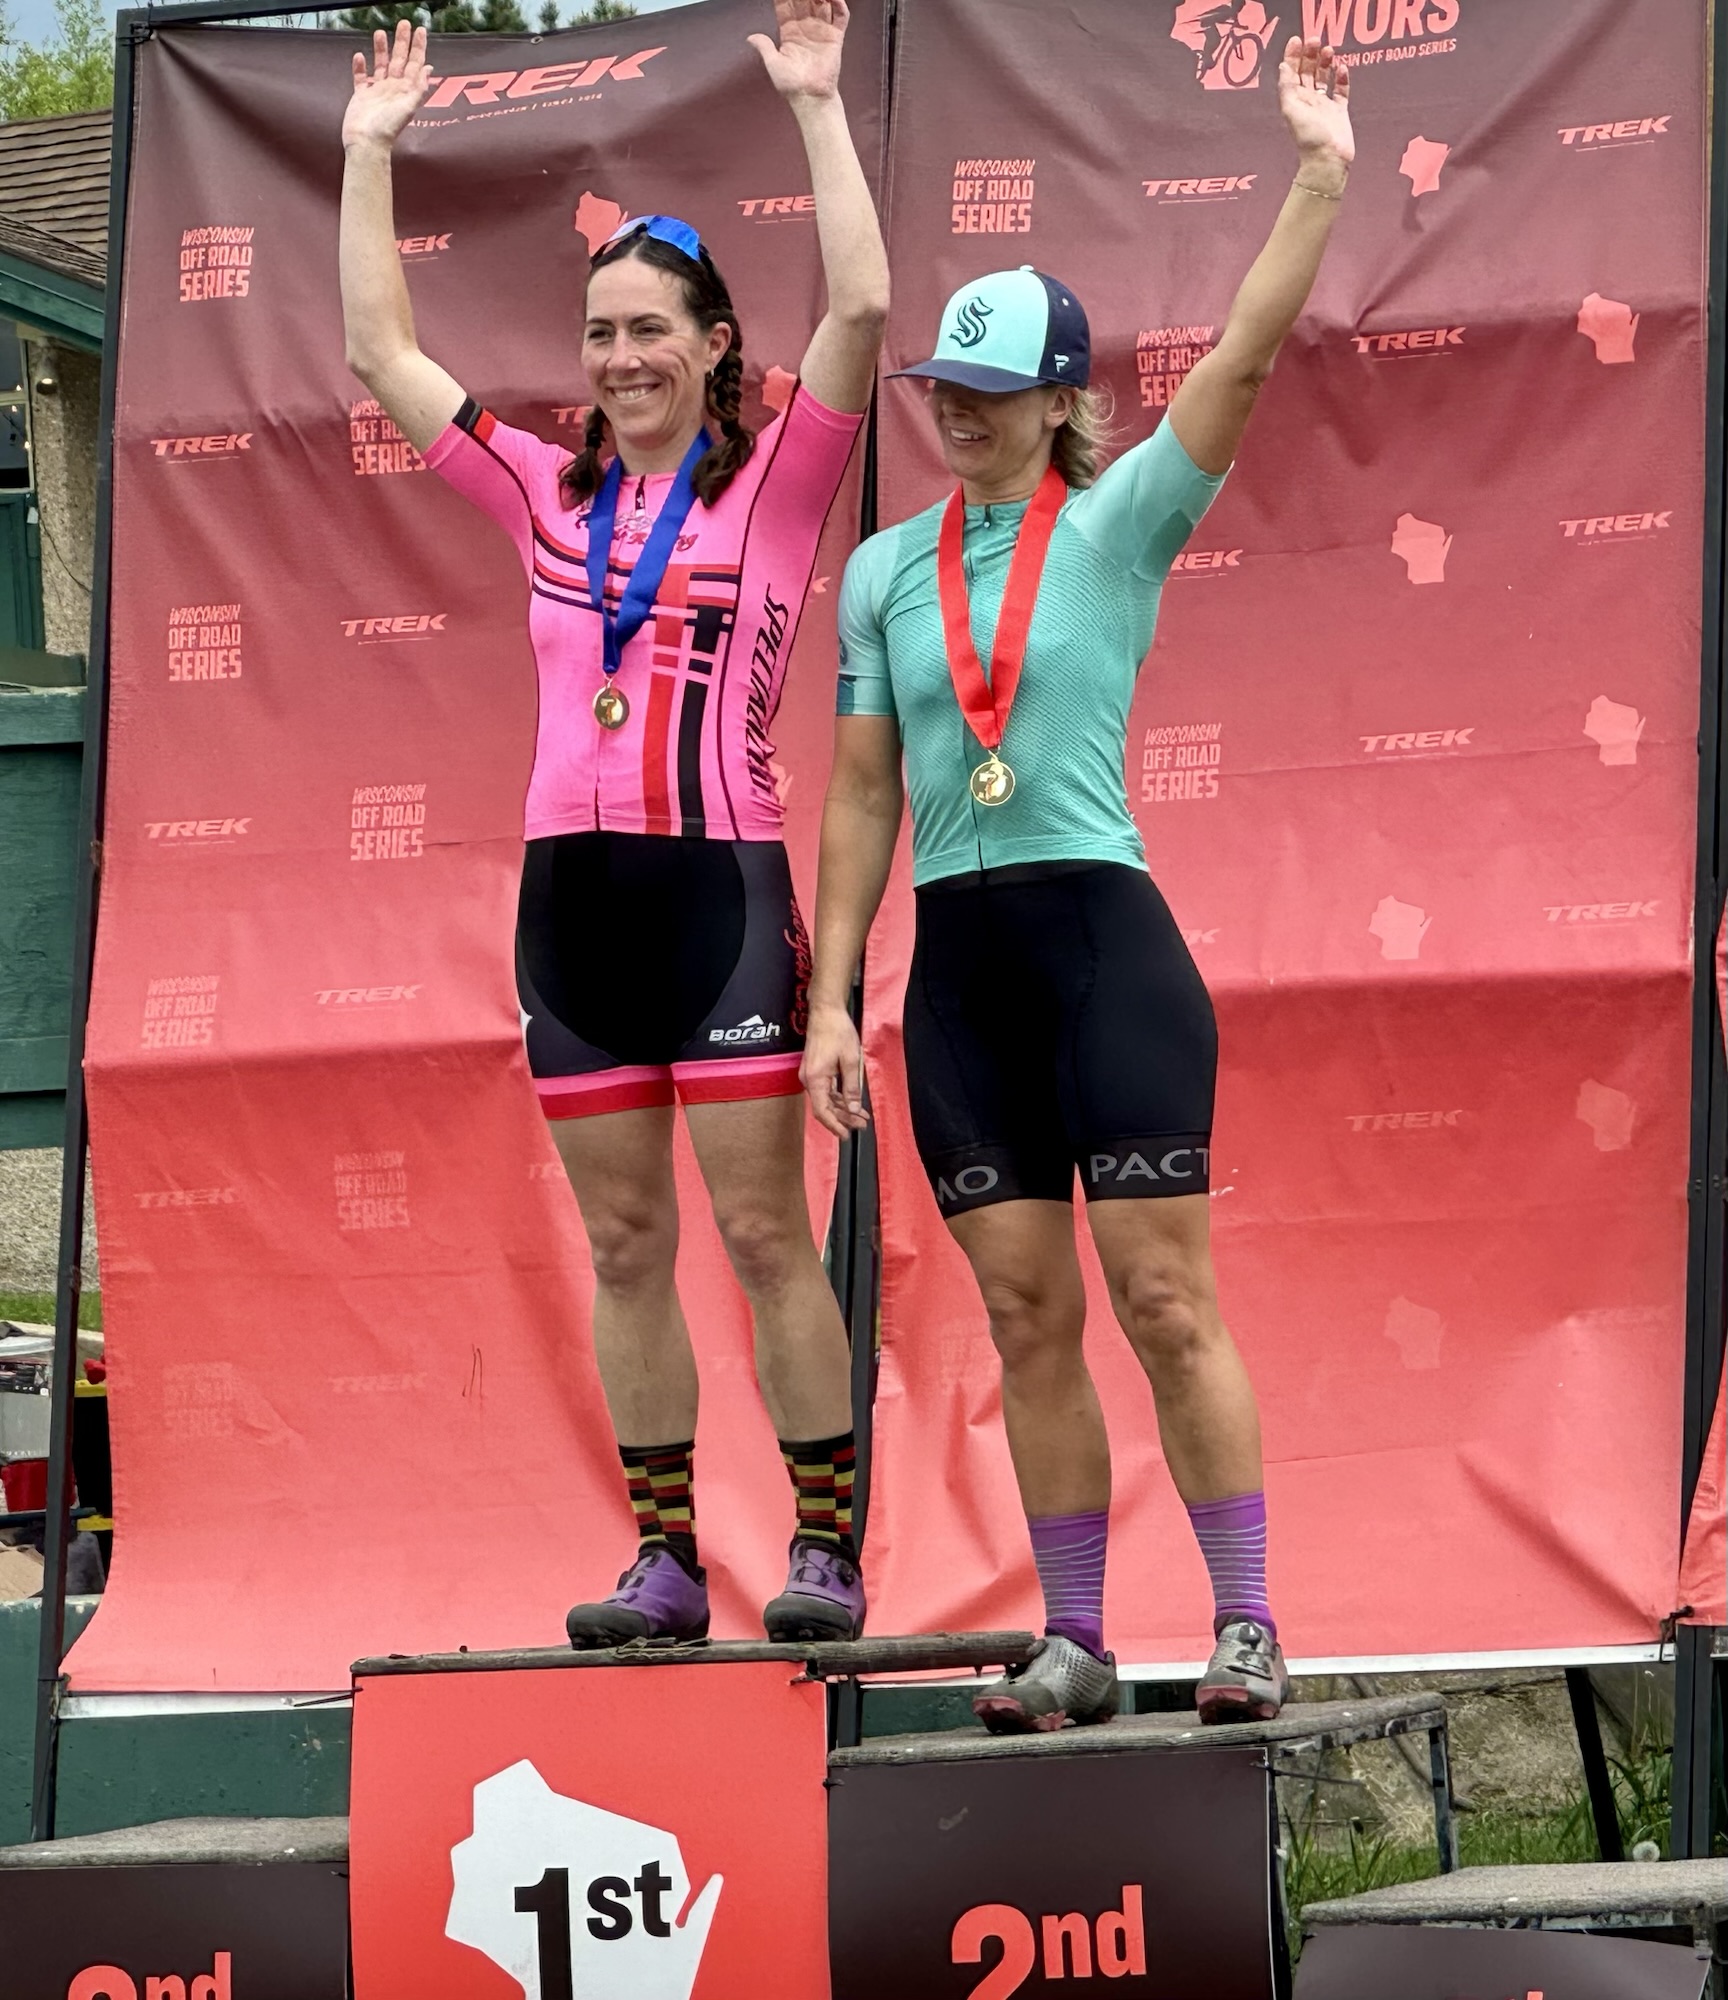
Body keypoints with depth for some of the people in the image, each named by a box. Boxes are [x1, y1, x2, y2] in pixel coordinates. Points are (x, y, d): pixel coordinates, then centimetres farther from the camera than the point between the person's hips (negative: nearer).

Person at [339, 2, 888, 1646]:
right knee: (624, 1245, 5)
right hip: (572, 888, 5)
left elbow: (863, 308, -10)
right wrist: (369, 151, 16)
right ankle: (663, 1560, 8)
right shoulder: (547, 495, 14)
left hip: (721, 883, -5)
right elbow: (378, 350, 17)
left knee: (764, 1231, -6)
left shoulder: (771, 484, 2)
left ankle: (825, 1549, -4)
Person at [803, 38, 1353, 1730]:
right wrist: (830, 1001, 7)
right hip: (957, 962, 4)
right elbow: (861, 794, 12)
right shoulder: (883, 571, 12)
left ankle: (1245, 1621, -2)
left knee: (1165, 1300, -6)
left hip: (1103, 938, -4)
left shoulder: (1118, 526, 0)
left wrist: (1319, 177, -21)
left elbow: (1245, 356, -12)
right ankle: (1074, 1641, 9)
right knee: (1026, 1323, 5)